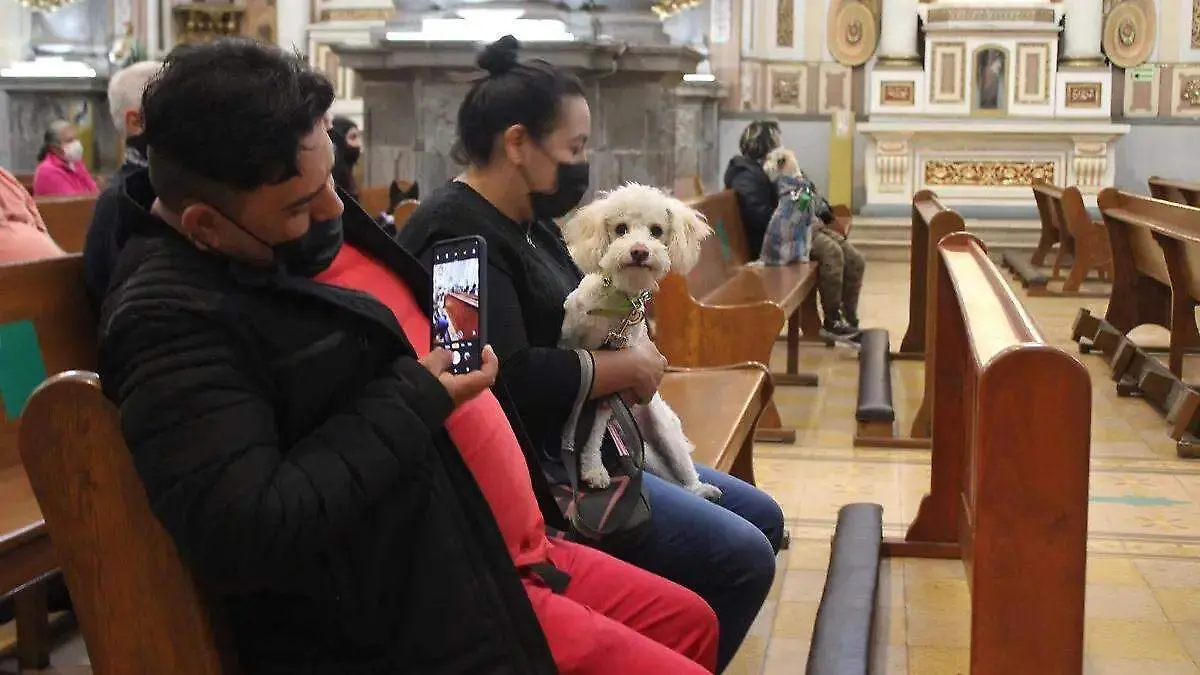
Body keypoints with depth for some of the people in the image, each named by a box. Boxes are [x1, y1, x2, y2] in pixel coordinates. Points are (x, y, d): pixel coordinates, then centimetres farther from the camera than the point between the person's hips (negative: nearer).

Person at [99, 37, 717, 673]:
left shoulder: (307, 212, 7)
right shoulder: (173, 319, -23)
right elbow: (242, 540, -32)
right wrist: (416, 400, -23)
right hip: (430, 622, -10)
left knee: (690, 623, 18)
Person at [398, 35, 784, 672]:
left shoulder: (529, 221, 13)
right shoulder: (456, 233, -19)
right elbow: (508, 380, -29)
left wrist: (631, 347, -2)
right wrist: (629, 368, -14)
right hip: (532, 467, -11)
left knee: (762, 519, 11)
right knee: (740, 556, -17)